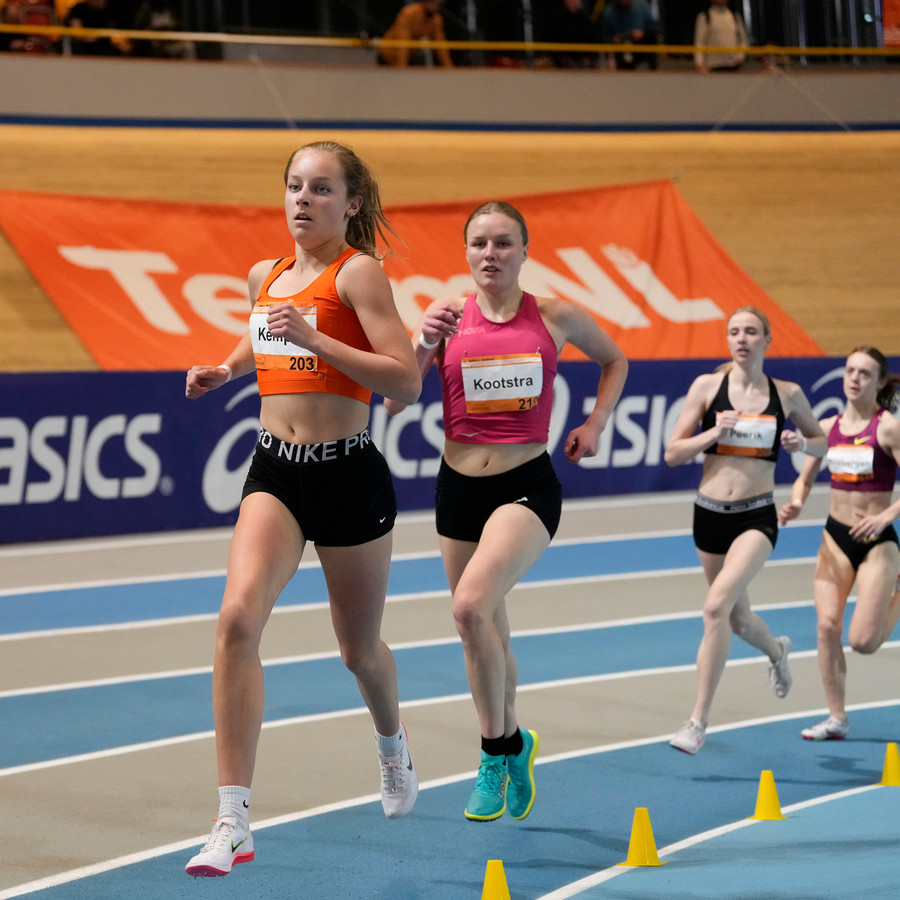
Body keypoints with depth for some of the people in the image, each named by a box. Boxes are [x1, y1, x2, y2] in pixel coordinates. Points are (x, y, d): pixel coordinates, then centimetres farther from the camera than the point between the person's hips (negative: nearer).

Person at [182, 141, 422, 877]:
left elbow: (406, 381, -19)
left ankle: (393, 748, 51)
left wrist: (313, 338, -25)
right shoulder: (266, 276, 9)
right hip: (274, 471, 4)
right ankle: (234, 823, -19)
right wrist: (226, 368, 14)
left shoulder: (359, 272, -10)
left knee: (360, 649, 14)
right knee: (238, 618, -20)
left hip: (348, 476, -4)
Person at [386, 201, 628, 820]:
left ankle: (497, 751, -10)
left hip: (528, 486, -3)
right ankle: (511, 746, 36)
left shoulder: (556, 317, 0)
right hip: (460, 486, 3)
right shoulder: (447, 319, 1)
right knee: (486, 631, 14)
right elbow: (394, 402, -6)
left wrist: (596, 424, 5)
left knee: (471, 605, -25)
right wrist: (424, 343, -22)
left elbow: (615, 360, 19)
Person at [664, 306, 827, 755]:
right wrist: (713, 432, -18)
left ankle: (698, 722, -17)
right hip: (710, 514, 2)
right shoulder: (707, 386, -1)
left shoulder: (788, 394, 1)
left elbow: (822, 442, 16)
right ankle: (777, 651, 55)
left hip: (756, 517, -2)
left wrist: (801, 443, -6)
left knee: (717, 605, -23)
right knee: (737, 619, 17)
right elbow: (673, 453, -1)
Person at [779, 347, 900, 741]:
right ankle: (836, 719, 4)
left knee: (863, 641, -8)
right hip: (836, 535, 4)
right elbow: (805, 478, 14)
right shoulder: (828, 427, 4)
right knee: (827, 624, -9)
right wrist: (796, 504, -6)